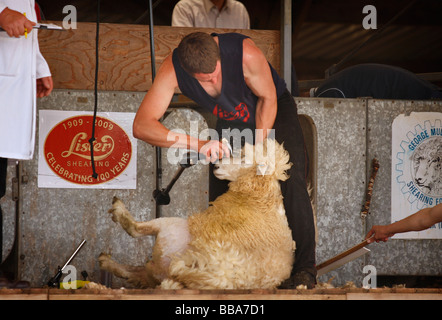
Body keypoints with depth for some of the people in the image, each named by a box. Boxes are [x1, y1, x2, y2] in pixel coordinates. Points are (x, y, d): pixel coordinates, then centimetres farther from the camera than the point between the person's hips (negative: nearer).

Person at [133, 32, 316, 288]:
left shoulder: (246, 53, -39)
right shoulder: (172, 70, -32)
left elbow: (268, 98, -19)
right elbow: (142, 126, -37)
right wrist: (197, 144, -48)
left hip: (274, 111, -3)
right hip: (231, 120, 3)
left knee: (291, 182, -20)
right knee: (220, 190, -2)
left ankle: (305, 269, -13)